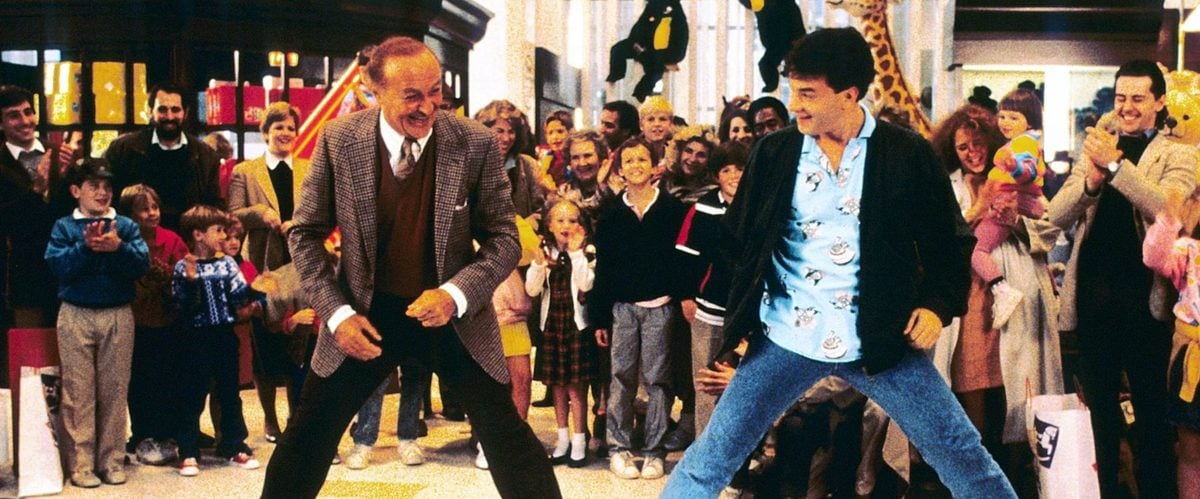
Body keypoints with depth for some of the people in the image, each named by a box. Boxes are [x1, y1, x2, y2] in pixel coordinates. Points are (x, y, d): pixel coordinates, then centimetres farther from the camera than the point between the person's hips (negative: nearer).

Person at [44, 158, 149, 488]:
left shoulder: (126, 226, 7)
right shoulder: (64, 227, 4)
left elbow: (142, 263, -5)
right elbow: (58, 266, -9)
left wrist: (118, 247, -21)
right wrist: (86, 247, -21)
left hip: (118, 316, 1)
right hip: (76, 316, -1)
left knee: (114, 389, 5)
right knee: (79, 390, 1)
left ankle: (112, 460, 12)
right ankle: (81, 463, 6)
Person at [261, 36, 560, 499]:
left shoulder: (476, 144, -15)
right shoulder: (339, 140, -12)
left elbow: (504, 237, -6)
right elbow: (306, 233, -1)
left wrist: (456, 294, -23)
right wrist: (337, 313, -12)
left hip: (453, 312, -1)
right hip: (367, 311, 1)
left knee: (507, 436, 1)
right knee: (309, 435, 6)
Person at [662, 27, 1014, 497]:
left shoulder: (908, 153, -4)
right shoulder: (774, 151, 1)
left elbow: (950, 239, 5)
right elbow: (739, 238, 8)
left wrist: (937, 304, -7)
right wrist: (737, 314, -1)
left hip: (879, 339, -1)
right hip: (785, 337, 1)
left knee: (963, 457, 5)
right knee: (710, 461, 1)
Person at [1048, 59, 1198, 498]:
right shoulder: (1095, 148, 9)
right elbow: (1058, 217, -1)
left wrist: (1116, 165, -27)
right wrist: (1090, 181, -20)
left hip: (1145, 298, -3)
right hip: (1093, 296, 3)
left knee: (1150, 408, 7)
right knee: (1098, 406, 14)